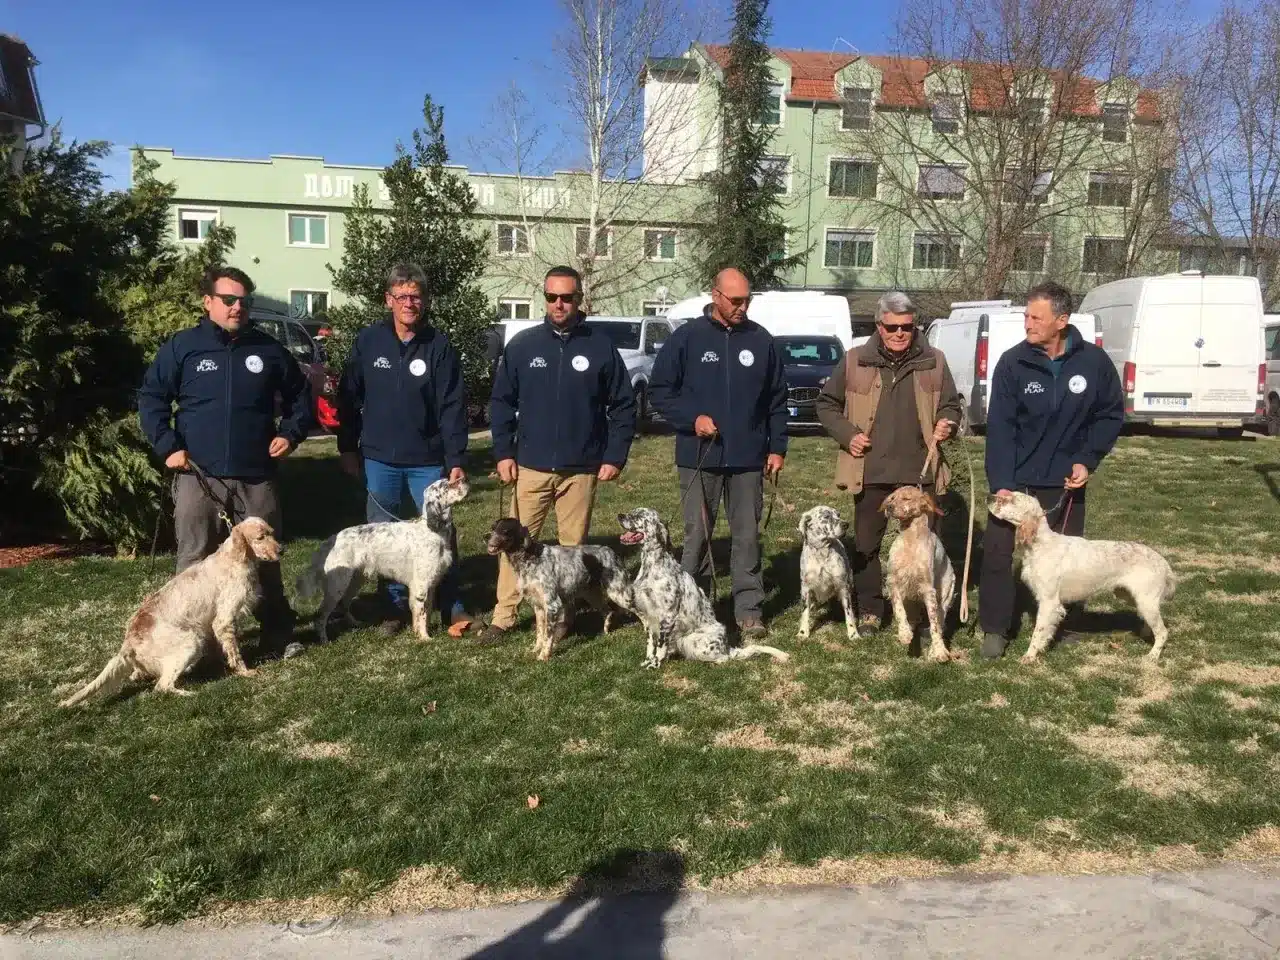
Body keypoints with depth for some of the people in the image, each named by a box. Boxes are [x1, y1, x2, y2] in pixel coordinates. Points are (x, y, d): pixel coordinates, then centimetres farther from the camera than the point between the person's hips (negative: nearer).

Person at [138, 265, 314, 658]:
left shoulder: (268, 349, 7)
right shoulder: (182, 346, 1)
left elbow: (299, 395, 18)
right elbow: (151, 397, 4)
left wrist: (291, 433, 3)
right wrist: (168, 446, -6)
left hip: (257, 477, 2)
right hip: (198, 476, -1)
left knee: (264, 559, 9)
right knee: (196, 562, 4)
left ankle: (278, 635, 20)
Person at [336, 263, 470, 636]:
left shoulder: (440, 346, -4)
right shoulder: (369, 341, 1)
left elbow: (453, 406, -6)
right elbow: (349, 398, 6)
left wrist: (455, 459, -11)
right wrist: (347, 447, 5)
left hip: (428, 461, -2)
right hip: (379, 459, 2)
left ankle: (451, 606, 16)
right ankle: (397, 605, 24)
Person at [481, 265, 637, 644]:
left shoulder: (601, 345, -1)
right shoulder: (522, 344, 2)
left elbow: (623, 405, 2)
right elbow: (501, 402, 6)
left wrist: (615, 456, -4)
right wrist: (503, 452, -2)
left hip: (582, 469, 0)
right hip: (531, 467, 1)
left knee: (573, 545, 9)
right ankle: (503, 616, 13)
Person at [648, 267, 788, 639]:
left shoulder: (761, 340, 6)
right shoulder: (686, 338, -1)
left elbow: (777, 399, 11)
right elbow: (659, 390, 0)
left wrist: (777, 447, 6)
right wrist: (692, 418, -13)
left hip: (749, 459, 2)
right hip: (699, 457, -2)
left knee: (747, 536, 6)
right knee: (697, 535, 5)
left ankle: (749, 610, 15)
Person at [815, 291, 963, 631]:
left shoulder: (933, 362, 5)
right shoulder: (856, 361, 2)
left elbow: (951, 405, 15)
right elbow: (827, 403, 10)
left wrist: (947, 424, -7)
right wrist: (847, 434, -4)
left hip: (919, 470, 0)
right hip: (870, 470, 0)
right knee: (866, 542, 8)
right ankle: (870, 609, 22)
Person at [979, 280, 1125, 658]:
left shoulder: (1094, 361, -9)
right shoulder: (1013, 362, -13)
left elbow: (1111, 415, 4)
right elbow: (1000, 427, -15)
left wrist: (1088, 461, -8)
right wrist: (1001, 483, -23)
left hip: (1065, 481, 1)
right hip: (1015, 478, -1)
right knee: (996, 551, -2)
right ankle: (995, 629, 12)